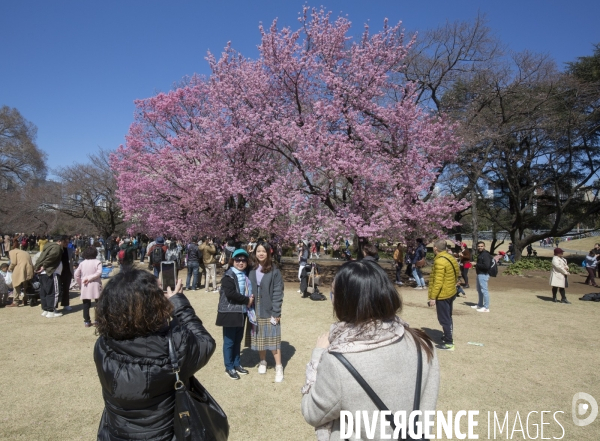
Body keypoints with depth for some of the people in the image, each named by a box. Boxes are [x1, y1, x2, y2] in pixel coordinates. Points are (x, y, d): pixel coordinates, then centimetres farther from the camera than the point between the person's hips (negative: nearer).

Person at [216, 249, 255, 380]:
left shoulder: (246, 276, 10)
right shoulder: (228, 276, -13)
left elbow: (249, 292, 20)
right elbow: (230, 293, -26)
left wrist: (251, 299, -2)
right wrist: (247, 300, -18)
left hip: (242, 312, 7)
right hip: (230, 313, -7)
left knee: (238, 340, 16)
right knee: (229, 341, 4)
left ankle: (236, 364, 29)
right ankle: (229, 367, 16)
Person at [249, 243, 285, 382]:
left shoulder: (275, 272, -7)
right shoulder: (252, 271, 4)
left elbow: (278, 293, -9)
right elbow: (249, 290, 5)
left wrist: (276, 313, -13)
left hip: (270, 311, -4)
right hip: (256, 310, 4)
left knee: (273, 338, -1)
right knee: (259, 337, 13)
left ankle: (279, 367, 10)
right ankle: (262, 362, 31)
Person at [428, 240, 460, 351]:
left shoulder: (440, 261, -23)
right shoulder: (450, 257, 5)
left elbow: (438, 282, -24)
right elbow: (456, 276, 15)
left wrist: (432, 297, -20)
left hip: (442, 295, -9)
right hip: (451, 292, 9)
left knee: (444, 319, 0)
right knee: (448, 317, 20)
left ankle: (449, 343, 7)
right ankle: (448, 337, 33)